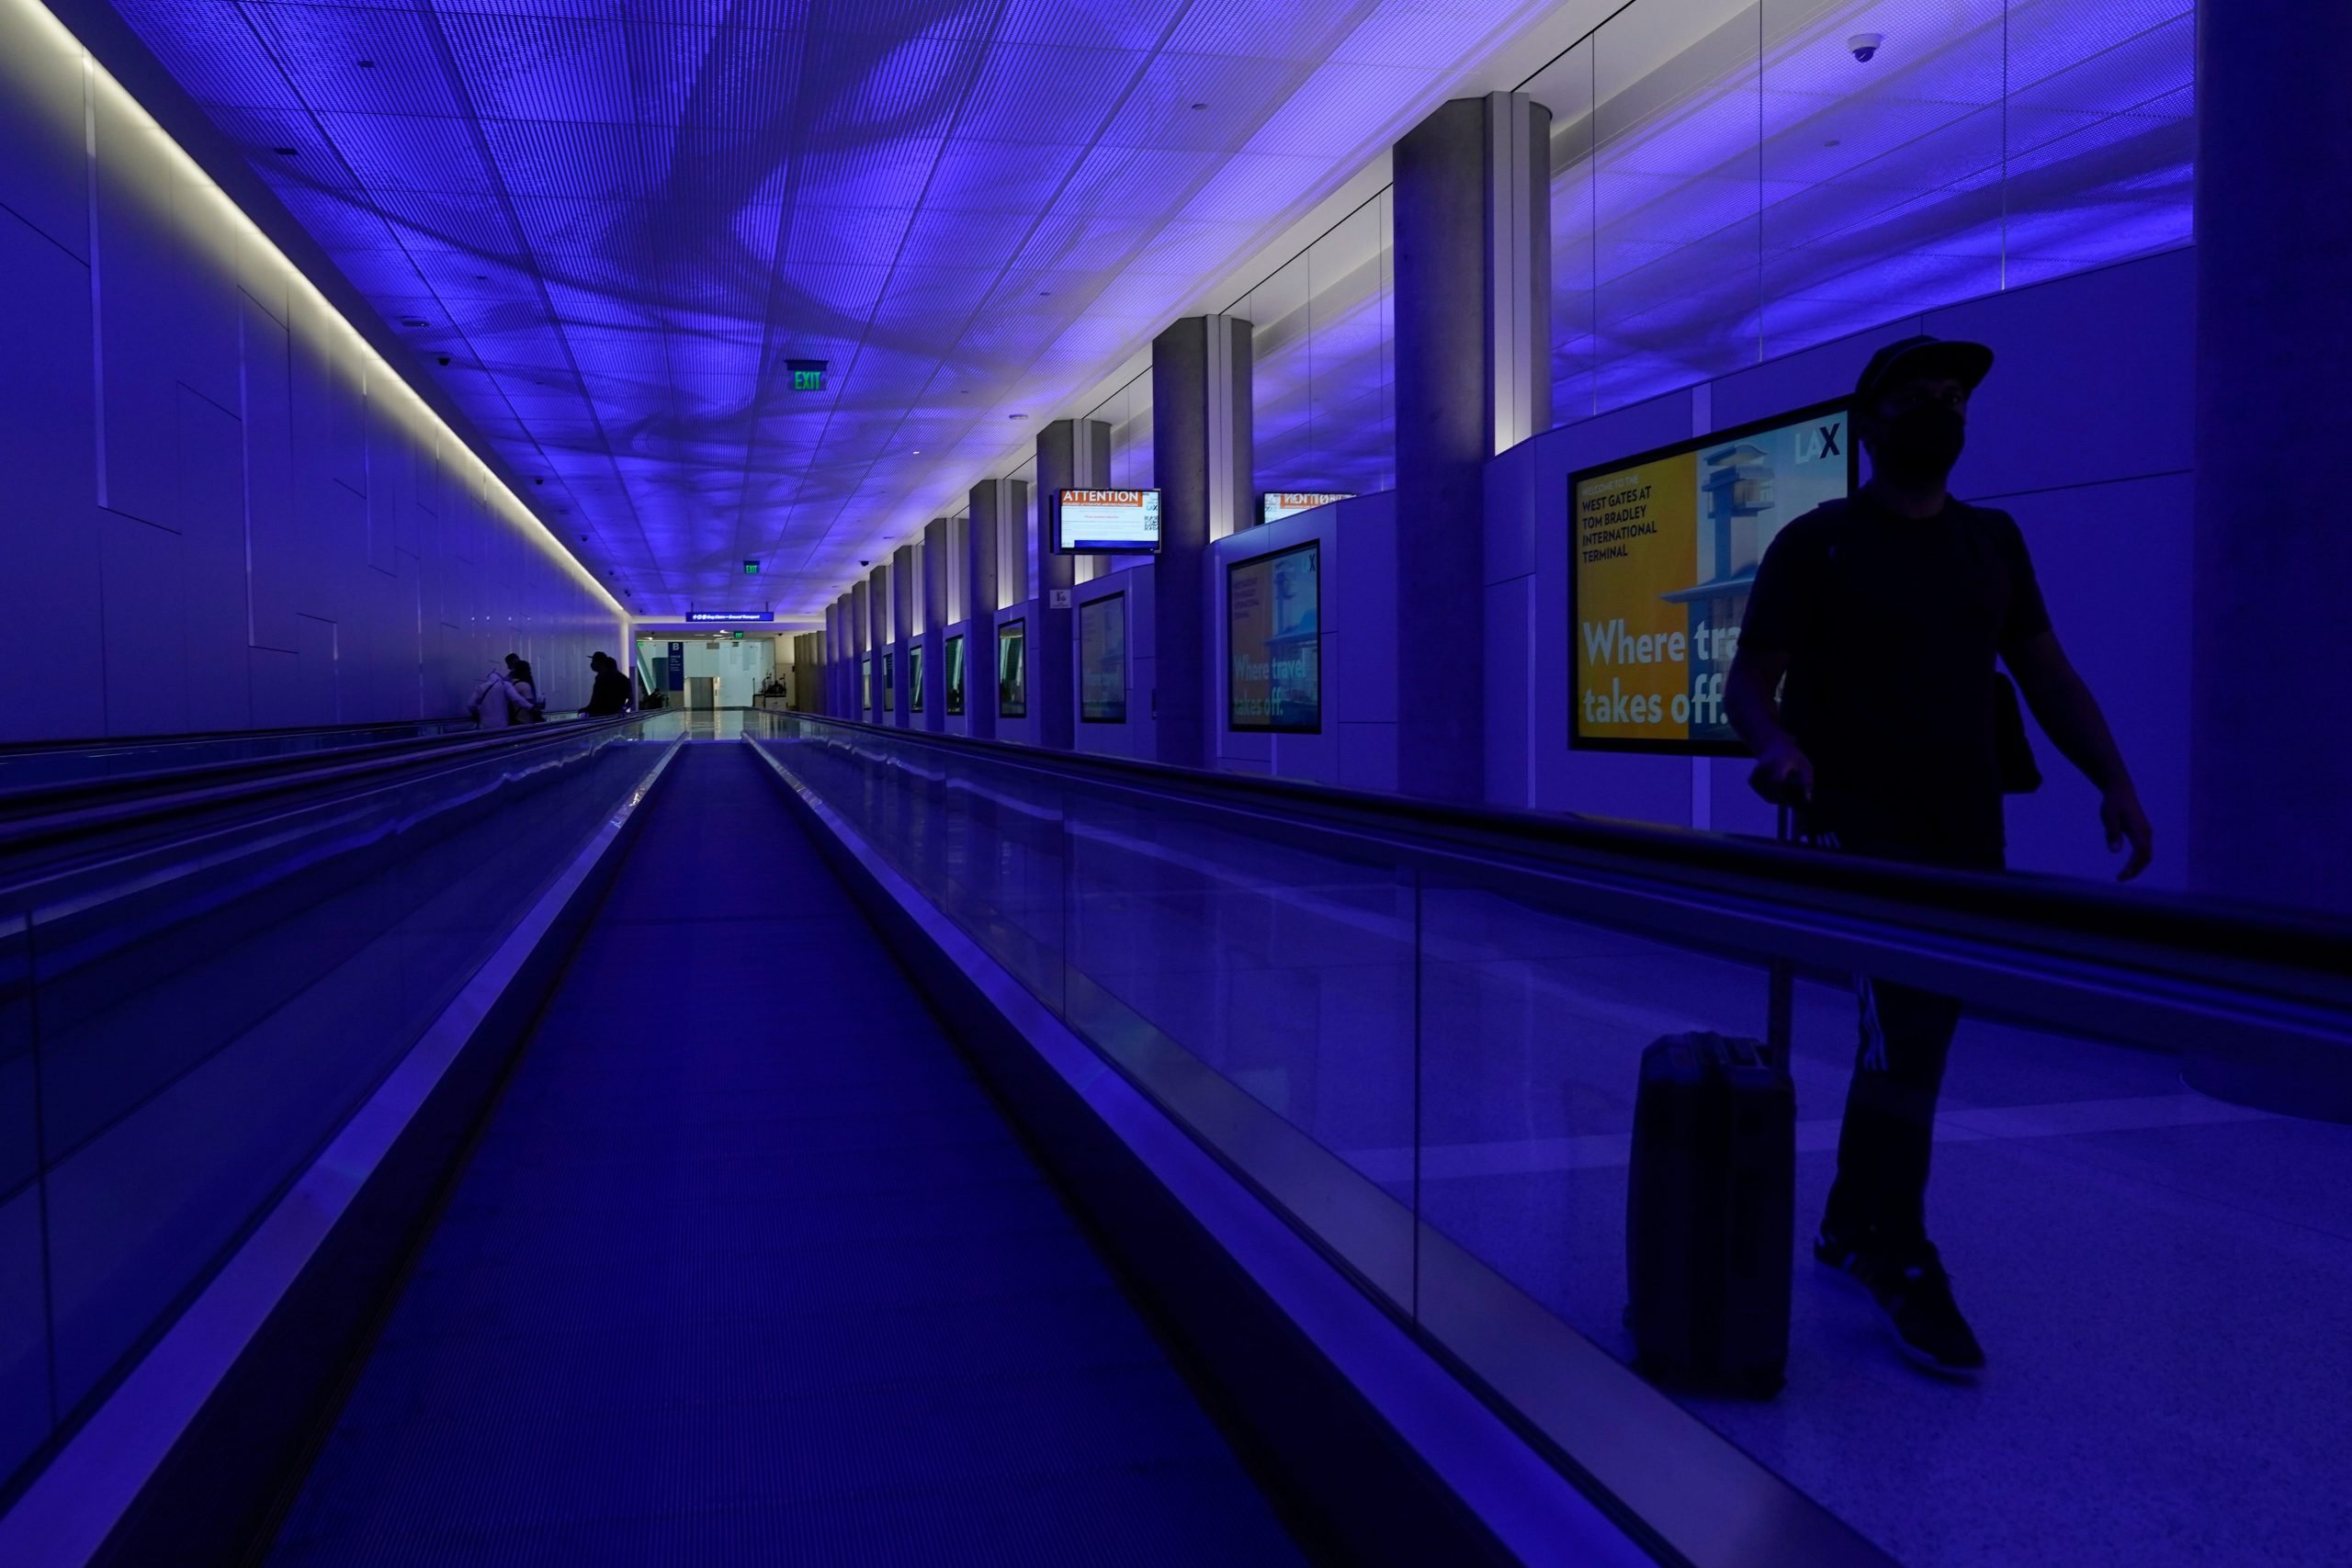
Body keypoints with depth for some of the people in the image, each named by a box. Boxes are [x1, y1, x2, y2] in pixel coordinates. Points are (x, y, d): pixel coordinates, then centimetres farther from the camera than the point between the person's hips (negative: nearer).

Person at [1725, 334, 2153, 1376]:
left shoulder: (1993, 542, 13)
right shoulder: (1817, 543, -3)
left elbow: (2047, 673, 12)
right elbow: (1748, 679, -8)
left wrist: (2113, 779, -1)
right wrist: (1777, 742, -30)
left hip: (1968, 836, 6)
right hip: (1863, 829, -5)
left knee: (1910, 1044, 13)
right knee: (1903, 1040, -13)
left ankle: (1851, 1228, 29)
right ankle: (1903, 1264, 1)